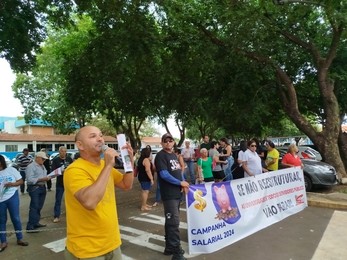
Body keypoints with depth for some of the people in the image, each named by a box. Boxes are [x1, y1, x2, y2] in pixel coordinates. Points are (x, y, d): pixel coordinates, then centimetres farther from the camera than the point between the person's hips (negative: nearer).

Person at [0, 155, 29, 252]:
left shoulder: (11, 170, -3)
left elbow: (21, 181, 1)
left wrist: (12, 184, -18)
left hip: (12, 197, -1)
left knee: (16, 218, 7)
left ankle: (19, 239, 22)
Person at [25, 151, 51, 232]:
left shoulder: (42, 166, 16)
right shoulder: (31, 167, -11)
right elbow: (30, 180, -18)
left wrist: (47, 177, -1)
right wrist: (41, 179, -22)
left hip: (42, 187, 8)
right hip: (34, 188, -8)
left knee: (39, 207, 14)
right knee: (34, 207, -7)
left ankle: (36, 222, 25)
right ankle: (30, 227, -1)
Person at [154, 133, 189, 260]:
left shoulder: (174, 155, 15)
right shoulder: (160, 156, -11)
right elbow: (164, 174, -20)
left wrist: (184, 184, 4)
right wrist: (180, 183, -13)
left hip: (177, 192, 8)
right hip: (169, 194, -8)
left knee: (171, 221, 16)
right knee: (174, 222, -7)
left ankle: (170, 247, 28)